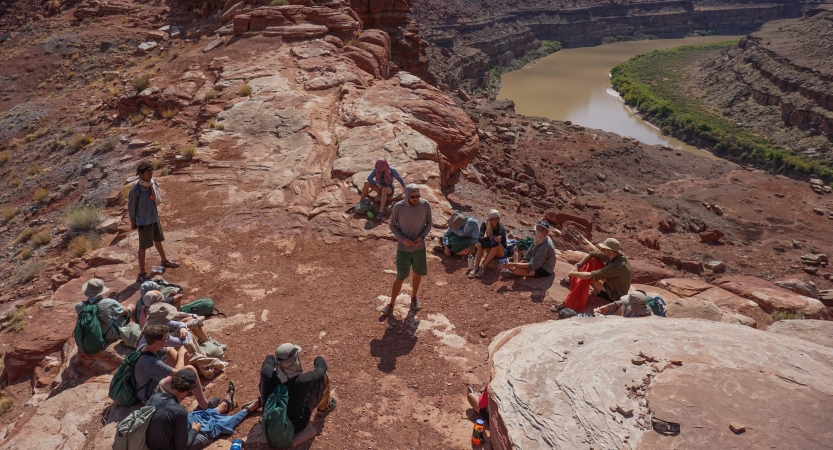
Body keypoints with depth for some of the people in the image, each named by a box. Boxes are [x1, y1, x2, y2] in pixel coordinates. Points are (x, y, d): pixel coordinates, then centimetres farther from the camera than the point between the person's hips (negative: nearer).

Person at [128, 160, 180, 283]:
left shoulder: (153, 184, -6)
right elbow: (131, 206, -12)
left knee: (158, 240, 26)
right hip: (143, 221, -7)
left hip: (154, 218, 7)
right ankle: (142, 274, 14)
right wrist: (133, 220, -2)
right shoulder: (136, 190, -25)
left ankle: (164, 261, 48)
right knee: (143, 246, 3)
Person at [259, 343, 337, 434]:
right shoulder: (302, 381, -35)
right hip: (296, 426, -3)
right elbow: (322, 366, -13)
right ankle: (323, 408, 31)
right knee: (323, 377, -1)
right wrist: (318, 360, 10)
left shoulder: (267, 374, -28)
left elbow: (269, 359, 0)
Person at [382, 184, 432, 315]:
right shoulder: (398, 207, -18)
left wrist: (422, 237, -17)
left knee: (417, 273, 19)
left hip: (419, 247, 2)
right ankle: (391, 304, 20)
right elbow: (392, 225, -6)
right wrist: (403, 239, -19)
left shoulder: (425, 205, -13)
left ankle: (414, 298, 43)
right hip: (403, 248, -2)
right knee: (400, 277, 4)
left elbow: (429, 223, 0)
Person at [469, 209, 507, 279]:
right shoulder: (485, 225, -12)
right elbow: (480, 239, -24)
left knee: (495, 243, -35)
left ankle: (483, 268, -36)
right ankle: (476, 268, -34)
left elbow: (497, 240, -37)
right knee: (481, 243, -26)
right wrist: (491, 238, -39)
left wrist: (481, 245, -35)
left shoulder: (501, 228, -23)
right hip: (491, 250, 4)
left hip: (501, 252, -4)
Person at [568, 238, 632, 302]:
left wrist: (573, 273, -24)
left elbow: (589, 275, -37)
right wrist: (578, 265, -15)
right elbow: (591, 254, -5)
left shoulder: (616, 266, -38)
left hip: (614, 296, -8)